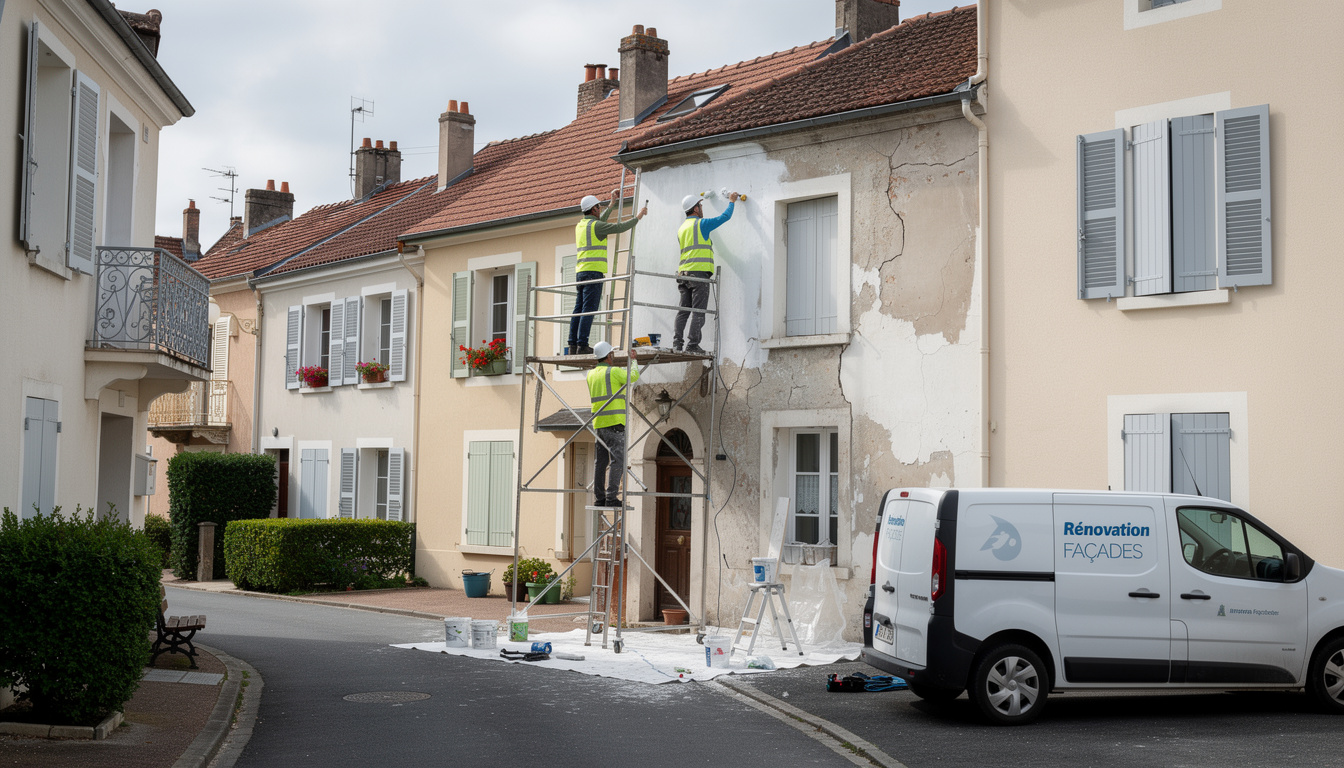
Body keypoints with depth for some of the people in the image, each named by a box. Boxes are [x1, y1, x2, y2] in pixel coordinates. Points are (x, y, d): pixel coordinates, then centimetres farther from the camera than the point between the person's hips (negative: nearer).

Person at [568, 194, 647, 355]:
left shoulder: (580, 225, 18)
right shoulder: (595, 225, -7)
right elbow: (619, 227, -10)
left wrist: (611, 206, 46)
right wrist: (637, 217, 4)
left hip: (580, 272, 9)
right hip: (593, 272, -9)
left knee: (579, 310, 5)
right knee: (589, 309, -11)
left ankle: (573, 346, 2)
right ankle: (582, 346, -16)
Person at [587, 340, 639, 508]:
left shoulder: (591, 374, 13)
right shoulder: (614, 372, -8)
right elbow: (634, 376, 4)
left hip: (599, 423, 7)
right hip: (615, 422, -7)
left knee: (601, 461, 9)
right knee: (617, 460, -8)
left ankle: (599, 497, 8)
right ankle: (611, 497, -15)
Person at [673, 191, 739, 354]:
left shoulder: (681, 228, 19)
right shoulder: (701, 223, -2)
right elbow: (724, 217, 7)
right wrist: (731, 202, 20)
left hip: (683, 272, 7)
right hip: (699, 272, -7)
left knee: (683, 310, 5)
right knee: (698, 311, -7)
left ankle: (677, 343, -2)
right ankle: (692, 345, -13)